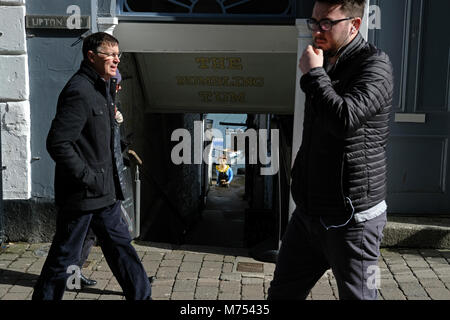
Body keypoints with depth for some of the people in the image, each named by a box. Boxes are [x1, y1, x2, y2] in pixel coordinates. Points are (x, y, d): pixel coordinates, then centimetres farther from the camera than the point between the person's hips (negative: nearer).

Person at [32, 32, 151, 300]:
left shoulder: (102, 89, 13)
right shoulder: (79, 91, -18)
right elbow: (57, 143, -23)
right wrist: (88, 178, -21)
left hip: (105, 193, 10)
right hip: (81, 195, -9)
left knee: (121, 245, 17)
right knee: (64, 257, 4)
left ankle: (142, 295, 28)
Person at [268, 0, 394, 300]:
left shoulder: (374, 64, -13)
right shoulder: (324, 63, 13)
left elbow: (344, 119, -30)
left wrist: (312, 74, -17)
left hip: (351, 218, -8)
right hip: (308, 213, 8)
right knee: (282, 293, 15)